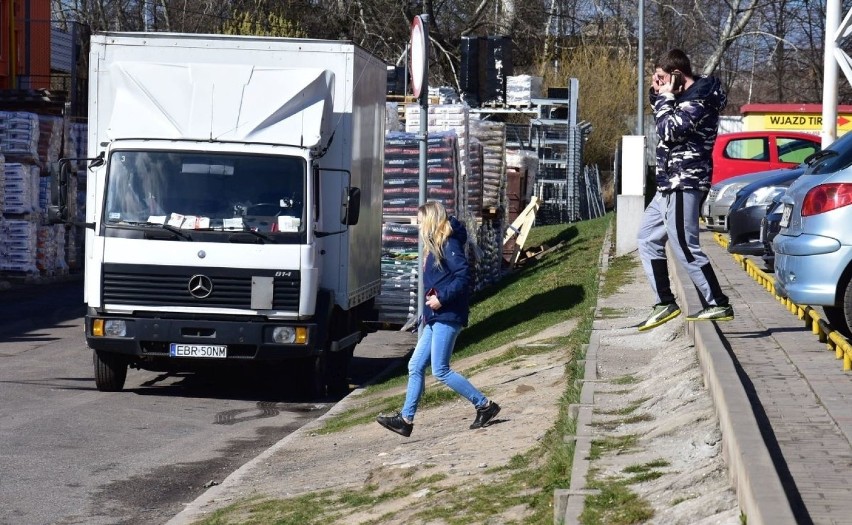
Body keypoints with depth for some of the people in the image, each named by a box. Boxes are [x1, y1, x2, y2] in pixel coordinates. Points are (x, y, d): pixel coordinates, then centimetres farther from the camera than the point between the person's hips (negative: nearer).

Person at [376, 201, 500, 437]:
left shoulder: (449, 244, -12)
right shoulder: (435, 246, 17)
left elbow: (463, 276, -21)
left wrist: (441, 298, -22)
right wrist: (431, 299, 9)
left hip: (448, 316, -10)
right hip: (435, 317, 10)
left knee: (440, 370, -8)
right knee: (415, 366, 7)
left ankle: (485, 406, -1)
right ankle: (405, 419, 10)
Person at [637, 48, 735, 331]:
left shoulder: (698, 101, -17)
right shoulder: (686, 96, 13)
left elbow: (668, 131, -23)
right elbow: (668, 126, 24)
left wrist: (665, 98, -12)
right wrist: (657, 95, 8)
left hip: (684, 184, -11)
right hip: (670, 183, 11)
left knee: (685, 248, -10)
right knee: (648, 237, 13)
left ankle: (718, 305, -4)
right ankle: (665, 303, 14)